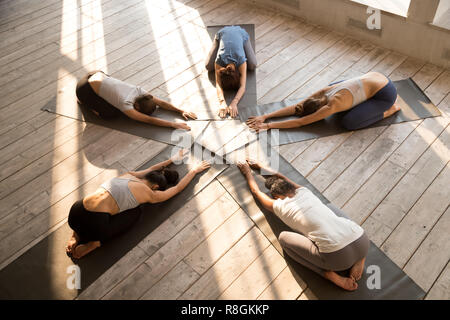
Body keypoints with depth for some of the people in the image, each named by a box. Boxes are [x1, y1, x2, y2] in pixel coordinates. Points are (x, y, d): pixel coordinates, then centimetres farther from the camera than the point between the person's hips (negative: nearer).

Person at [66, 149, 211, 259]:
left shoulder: (128, 175, 21)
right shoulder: (150, 194, 6)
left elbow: (151, 169, 40)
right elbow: (178, 188, 21)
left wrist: (173, 159, 52)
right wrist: (194, 170, 35)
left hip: (74, 214, 7)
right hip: (94, 222, -6)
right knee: (135, 212, 16)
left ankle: (76, 235, 17)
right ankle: (93, 244, 5)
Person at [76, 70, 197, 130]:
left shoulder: (138, 90, -10)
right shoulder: (126, 105, -28)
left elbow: (161, 102, -6)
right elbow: (150, 120, -29)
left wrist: (181, 111, -10)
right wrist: (174, 124, -32)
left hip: (98, 75, 7)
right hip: (85, 89, -7)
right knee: (111, 113, -11)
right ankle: (84, 101, 8)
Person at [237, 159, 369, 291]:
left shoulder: (279, 206, 8)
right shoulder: (304, 191, 19)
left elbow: (256, 192, 30)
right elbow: (279, 176, 40)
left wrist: (247, 171, 46)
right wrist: (259, 166, 52)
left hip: (337, 257, -6)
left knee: (283, 237, 11)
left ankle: (331, 276, 0)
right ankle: (359, 258, 16)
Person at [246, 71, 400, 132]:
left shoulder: (331, 106, -25)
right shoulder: (324, 92, -3)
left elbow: (300, 122, -25)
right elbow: (295, 108, -4)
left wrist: (269, 125, -25)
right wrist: (265, 116, -11)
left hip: (386, 93, -8)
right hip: (374, 76, 8)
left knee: (348, 123, -17)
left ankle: (389, 109, 2)